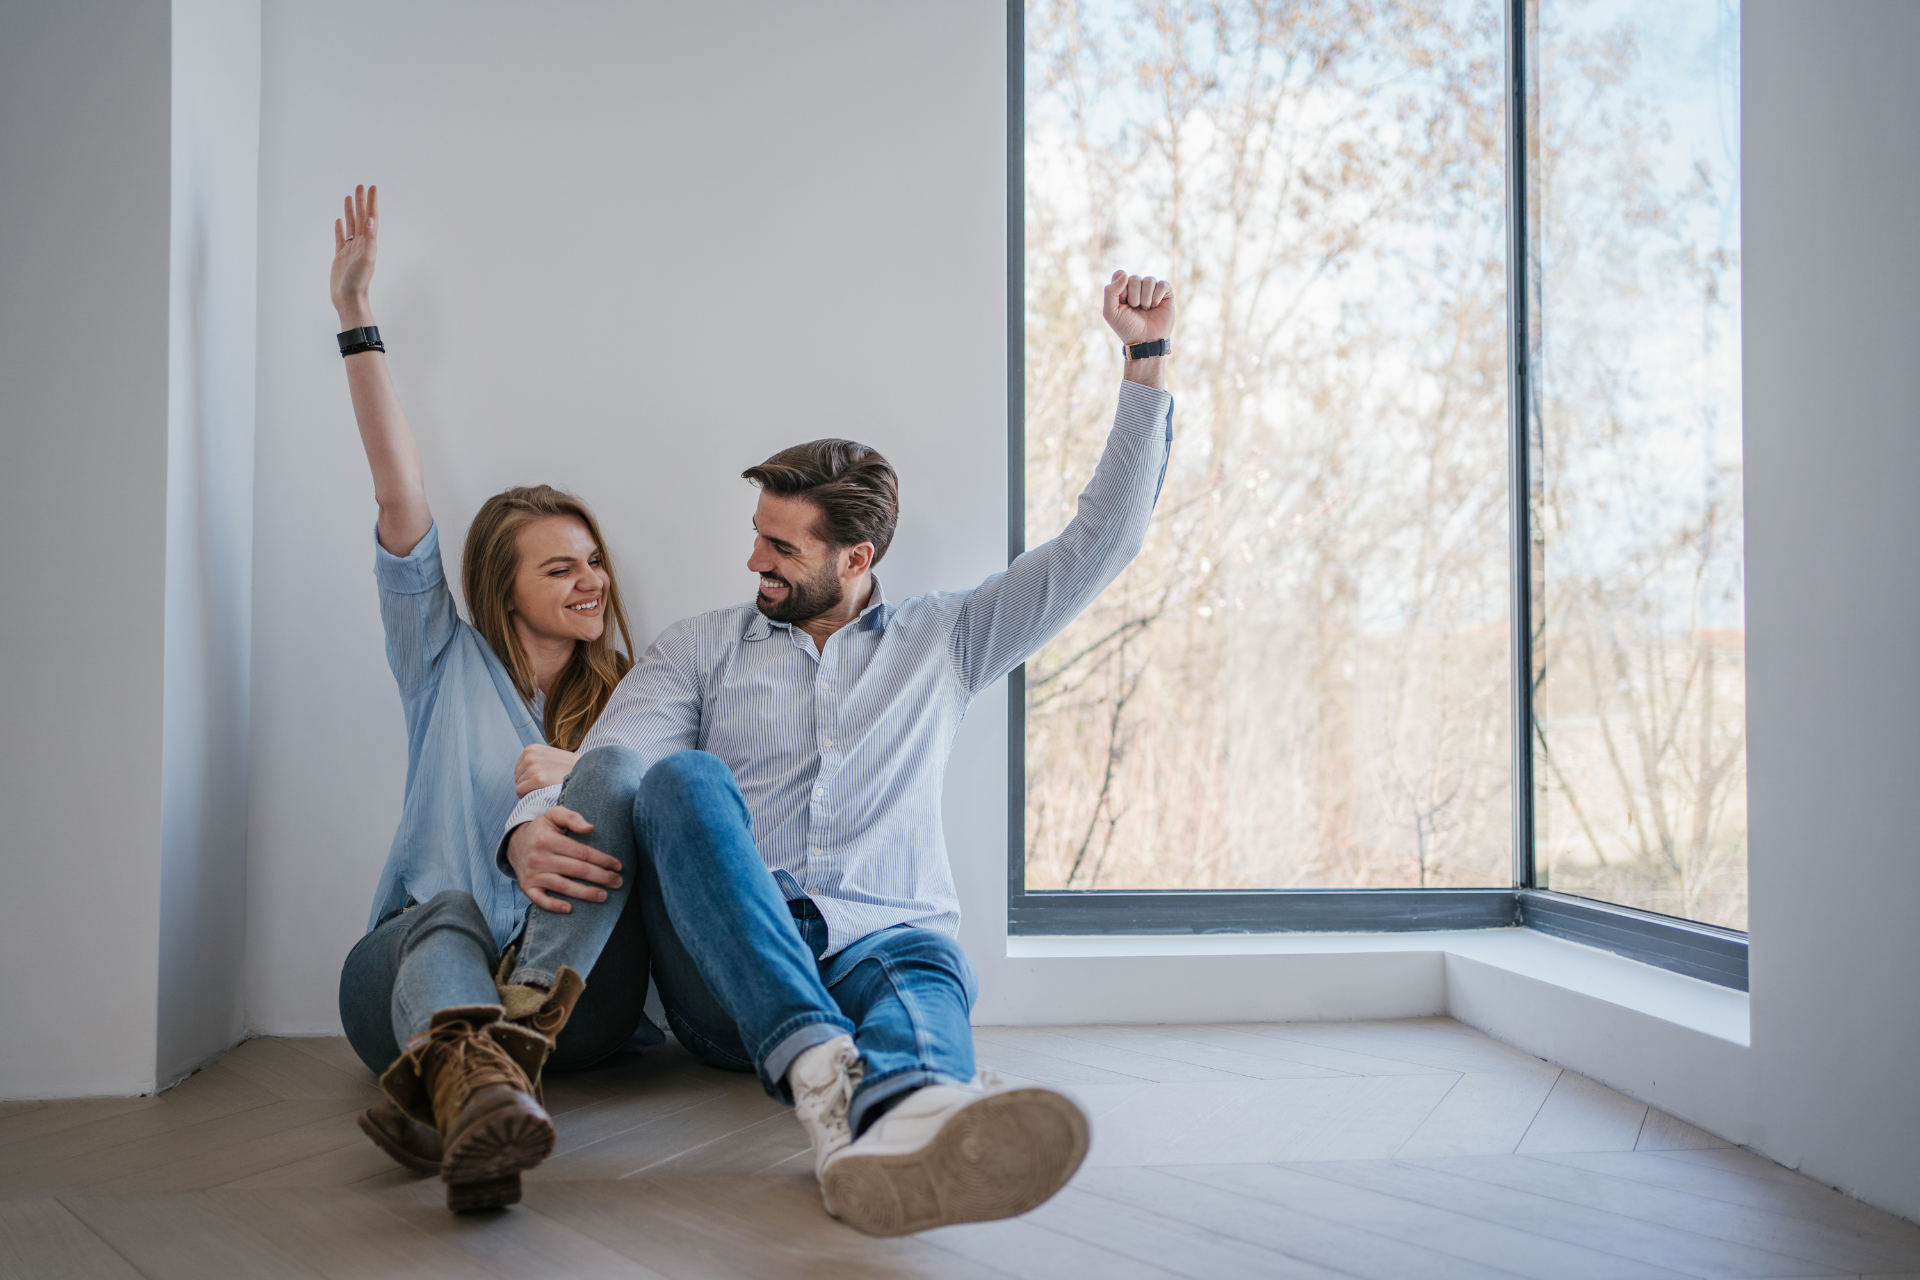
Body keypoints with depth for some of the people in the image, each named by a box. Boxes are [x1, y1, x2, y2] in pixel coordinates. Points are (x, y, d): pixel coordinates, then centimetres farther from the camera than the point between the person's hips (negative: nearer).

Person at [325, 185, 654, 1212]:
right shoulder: (447, 663, 14)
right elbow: (400, 499, 4)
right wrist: (356, 320, -1)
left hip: (569, 984, 1)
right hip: (408, 965, 0)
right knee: (448, 919, -35)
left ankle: (449, 1075, -53)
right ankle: (475, 1075, -71)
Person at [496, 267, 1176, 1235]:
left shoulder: (943, 641, 21)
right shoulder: (700, 648, 19)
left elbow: (1101, 541, 19)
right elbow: (606, 770, 4)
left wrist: (1145, 361, 16)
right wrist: (530, 829, -21)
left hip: (881, 941, 0)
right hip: (727, 972, 0)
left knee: (924, 973, -37)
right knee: (685, 778, -31)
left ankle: (904, 1117, -75)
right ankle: (822, 1070, -53)